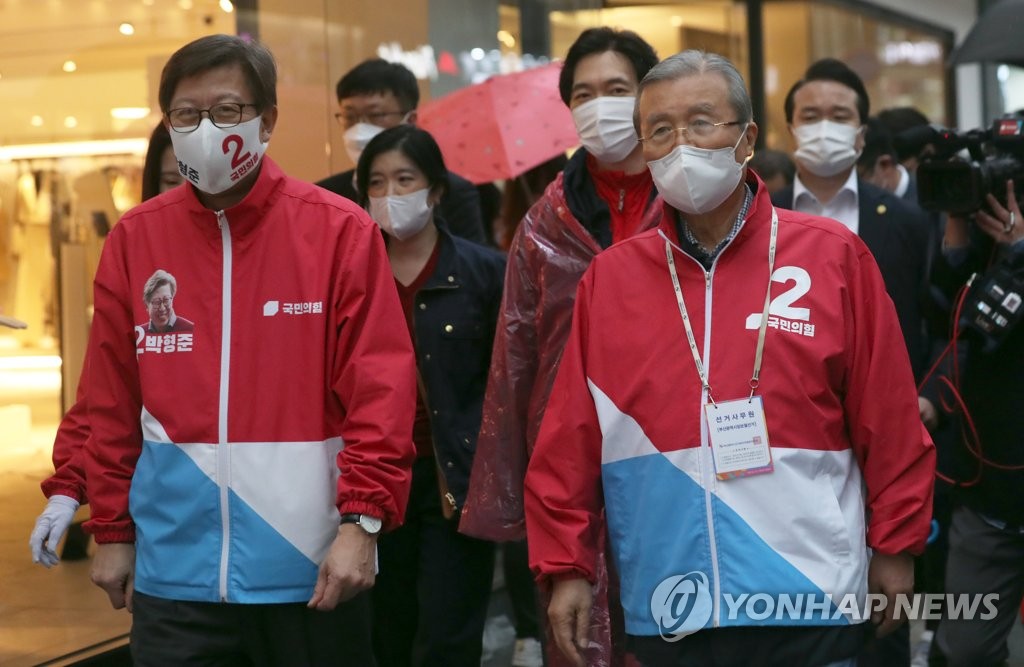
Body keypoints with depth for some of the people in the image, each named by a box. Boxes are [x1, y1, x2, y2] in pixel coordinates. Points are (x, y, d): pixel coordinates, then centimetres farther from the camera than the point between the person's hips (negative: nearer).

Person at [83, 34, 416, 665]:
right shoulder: (134, 239, 4)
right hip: (174, 570, 2)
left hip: (315, 567, -2)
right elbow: (113, 403, 8)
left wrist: (362, 520, -13)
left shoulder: (340, 230, -4)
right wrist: (111, 530, 9)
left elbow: (380, 388, -8)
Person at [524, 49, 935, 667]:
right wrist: (567, 566, 3)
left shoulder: (833, 256, 0)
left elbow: (888, 418, 2)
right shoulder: (609, 278, 5)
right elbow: (571, 440, 5)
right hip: (666, 611, 2)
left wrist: (894, 545, 3)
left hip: (810, 601, -1)